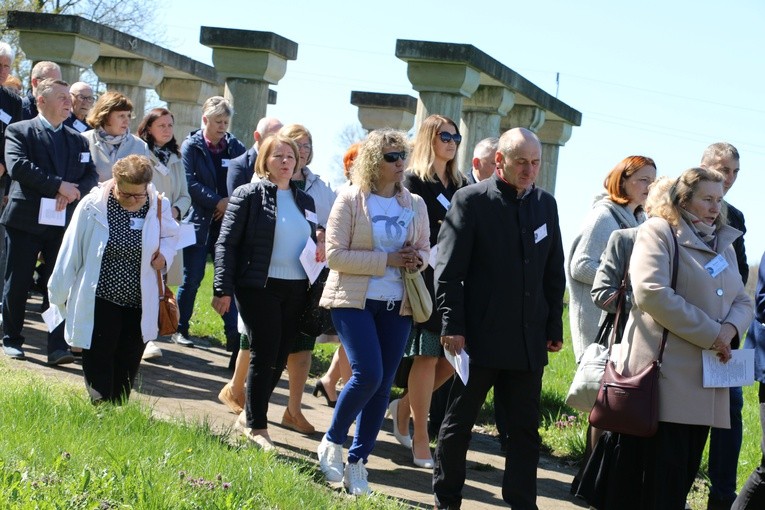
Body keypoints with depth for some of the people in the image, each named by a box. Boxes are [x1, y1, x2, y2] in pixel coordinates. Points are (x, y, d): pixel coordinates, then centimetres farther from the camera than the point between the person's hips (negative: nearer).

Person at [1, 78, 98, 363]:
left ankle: (58, 347, -2)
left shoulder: (77, 140, 14)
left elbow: (91, 176, 6)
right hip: (25, 220, -3)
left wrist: (72, 193, -15)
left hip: (64, 221, 3)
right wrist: (59, 185, -19)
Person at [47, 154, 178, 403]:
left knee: (127, 368, 10)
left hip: (139, 304, 3)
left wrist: (164, 254, -7)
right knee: (98, 370, -2)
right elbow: (70, 251, -4)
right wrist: (59, 296, 3)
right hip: (100, 302, -2)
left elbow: (171, 235, 16)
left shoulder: (158, 205, -6)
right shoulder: (93, 205, -13)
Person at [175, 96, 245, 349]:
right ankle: (181, 329, 15)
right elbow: (189, 183, -8)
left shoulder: (235, 146, 8)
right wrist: (217, 202, -14)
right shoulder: (191, 146, 0)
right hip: (199, 221, -2)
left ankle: (233, 334, 0)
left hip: (228, 221, 2)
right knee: (192, 278, 3)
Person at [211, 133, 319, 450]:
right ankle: (256, 426, 6)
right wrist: (223, 290, -12)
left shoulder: (304, 201, 14)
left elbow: (313, 244, 23)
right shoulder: (249, 195, -3)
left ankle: (250, 415, 24)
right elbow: (226, 243, -6)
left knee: (280, 358, 8)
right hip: (259, 287, -5)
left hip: (295, 290, 6)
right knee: (264, 355, -5)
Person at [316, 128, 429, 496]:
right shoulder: (351, 199, -5)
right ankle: (331, 444, 5)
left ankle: (357, 462, 13)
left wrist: (416, 259, -9)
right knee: (368, 374, -17)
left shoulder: (415, 204, 7)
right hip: (354, 300, -4)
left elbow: (424, 251, 17)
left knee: (383, 385, 3)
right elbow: (334, 255, -10)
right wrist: (387, 260, -17)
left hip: (397, 305, 5)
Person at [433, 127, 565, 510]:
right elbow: (448, 270, -8)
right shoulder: (470, 201, -6)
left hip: (529, 340, 4)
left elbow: (554, 273, 13)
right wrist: (453, 327, -12)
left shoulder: (545, 204, 9)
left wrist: (554, 327, 9)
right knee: (458, 423, 7)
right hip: (480, 335, -4)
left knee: (525, 428, 6)